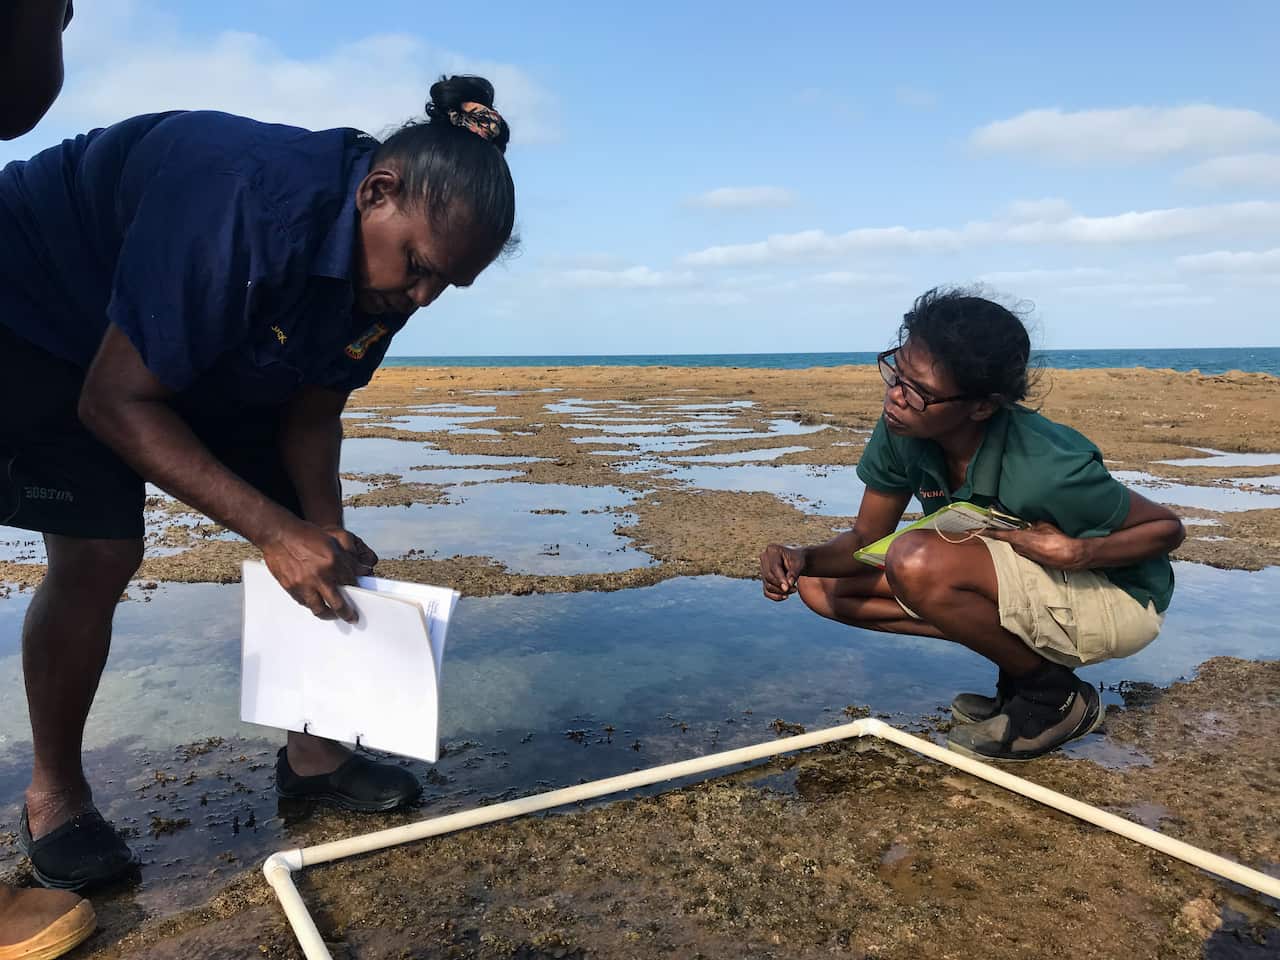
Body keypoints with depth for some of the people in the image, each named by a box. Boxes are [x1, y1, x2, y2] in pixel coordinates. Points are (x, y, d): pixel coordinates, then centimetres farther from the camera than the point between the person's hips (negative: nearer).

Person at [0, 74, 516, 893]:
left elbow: (312, 414, -7)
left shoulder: (387, 271, -15)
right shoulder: (246, 204, -39)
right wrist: (277, 531, -37)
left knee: (307, 535, -2)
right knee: (99, 554, -19)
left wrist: (325, 532, -23)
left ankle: (312, 750, 11)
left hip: (213, 361, 7)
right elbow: (115, 401, -34)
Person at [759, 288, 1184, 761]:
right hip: (1034, 587, 7)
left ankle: (1053, 694, -7)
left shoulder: (1044, 469, -33)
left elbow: (1167, 527, -15)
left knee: (918, 561, -33)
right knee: (824, 585, -4)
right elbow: (865, 538, -7)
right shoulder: (902, 432, -17)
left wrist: (1079, 552, -33)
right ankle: (1024, 655, 4)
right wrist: (805, 558, -27)